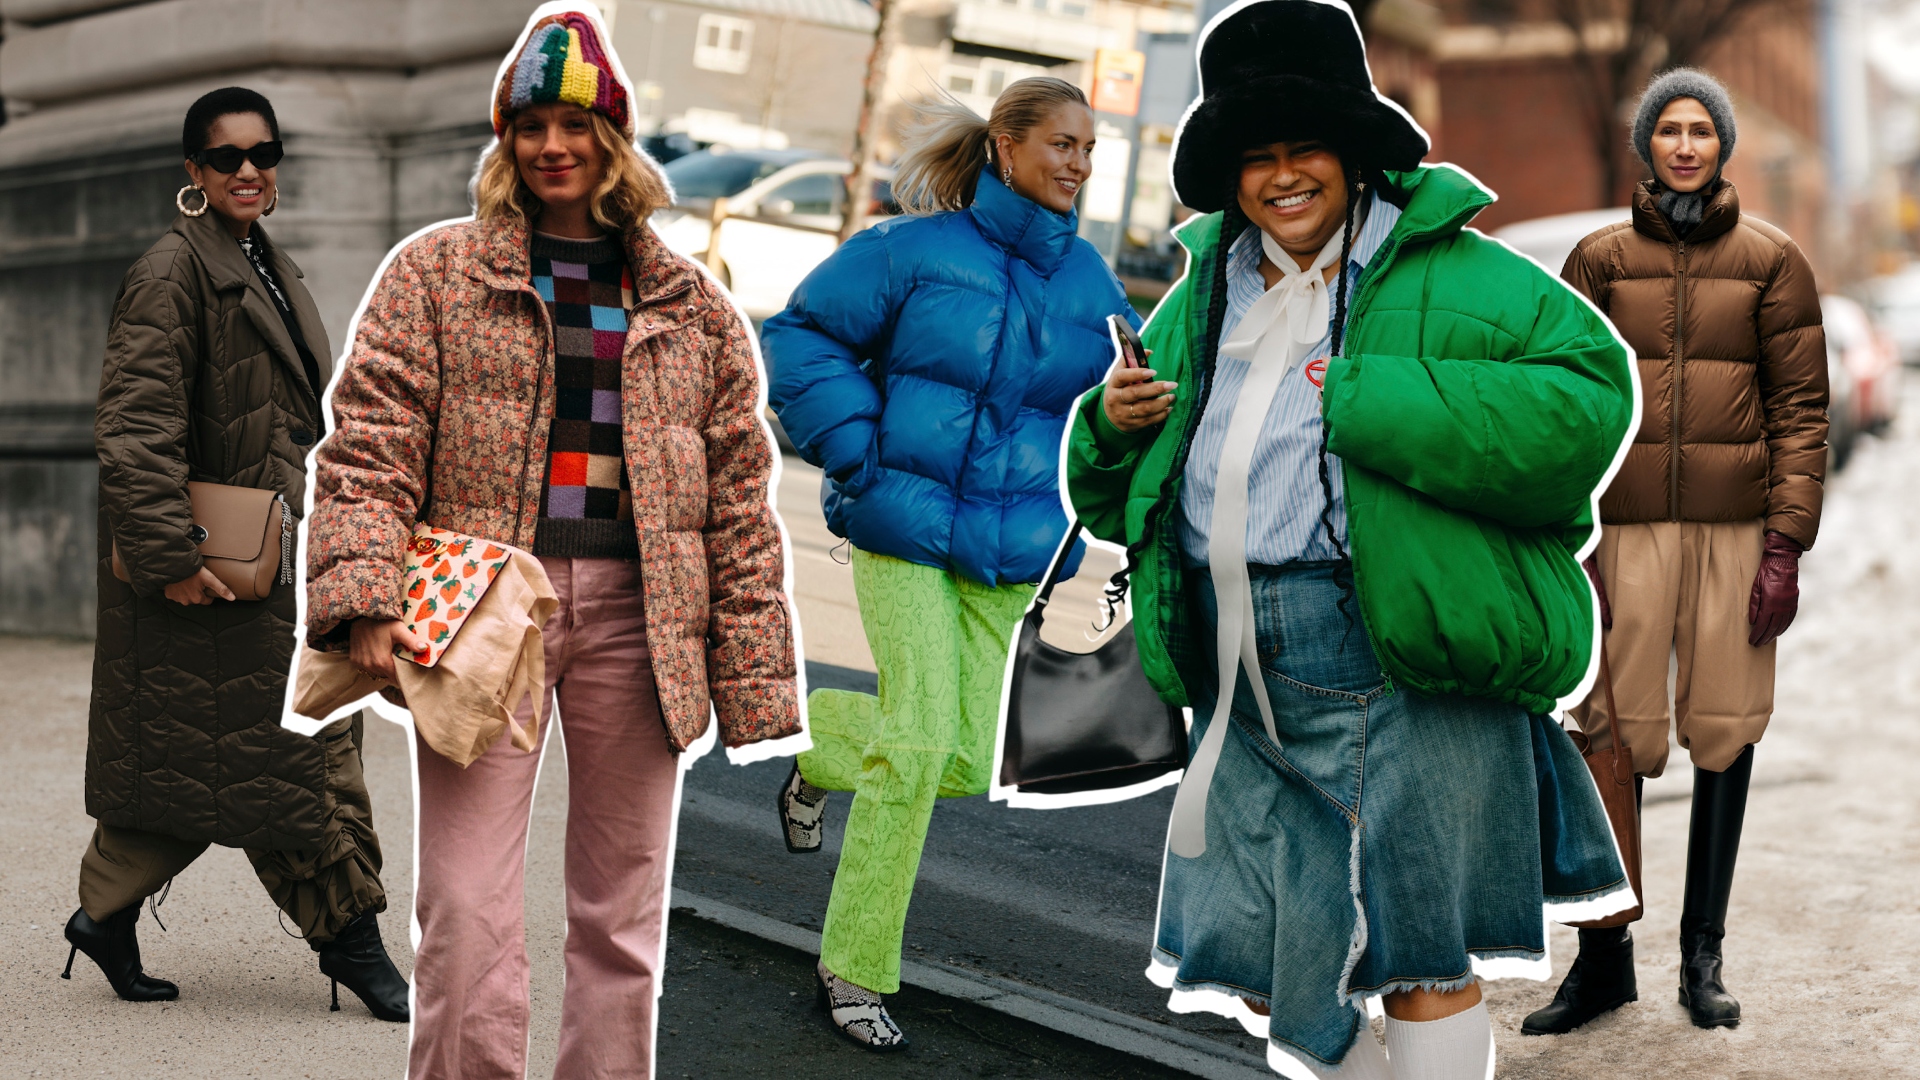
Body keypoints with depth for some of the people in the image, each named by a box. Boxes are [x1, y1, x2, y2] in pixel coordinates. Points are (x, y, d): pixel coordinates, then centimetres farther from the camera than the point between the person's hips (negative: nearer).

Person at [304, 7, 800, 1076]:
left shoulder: (694, 307, 11)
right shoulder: (436, 273, 7)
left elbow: (740, 496, 10)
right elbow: (370, 446, 0)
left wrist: (752, 670, 5)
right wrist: (365, 600, -15)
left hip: (638, 617, 2)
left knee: (622, 921, 8)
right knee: (469, 919, -8)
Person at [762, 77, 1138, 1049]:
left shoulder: (1089, 282, 8)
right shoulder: (915, 250, -4)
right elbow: (800, 337, -1)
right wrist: (857, 455, -9)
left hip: (1010, 557, 5)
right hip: (903, 533, -5)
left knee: (964, 762, 4)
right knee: (920, 741, -12)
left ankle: (822, 738, 37)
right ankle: (855, 968, 2)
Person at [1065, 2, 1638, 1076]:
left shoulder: (1455, 277, -1)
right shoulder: (1198, 303, 18)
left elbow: (1589, 396, -17)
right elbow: (1118, 496, 26)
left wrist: (1373, 401, -19)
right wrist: (1112, 427, 2)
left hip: (1400, 671, -6)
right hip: (1248, 689, 6)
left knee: (1419, 957, -2)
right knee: (1265, 976, 11)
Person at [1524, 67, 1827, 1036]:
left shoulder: (1772, 261, 6)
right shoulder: (1599, 259, 7)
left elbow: (1801, 407, 2)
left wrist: (1787, 546, -6)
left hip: (1737, 530, 0)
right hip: (1628, 528, 0)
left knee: (1726, 731, 2)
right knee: (1614, 738, -2)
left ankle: (1704, 957, 14)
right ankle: (1603, 958, 8)